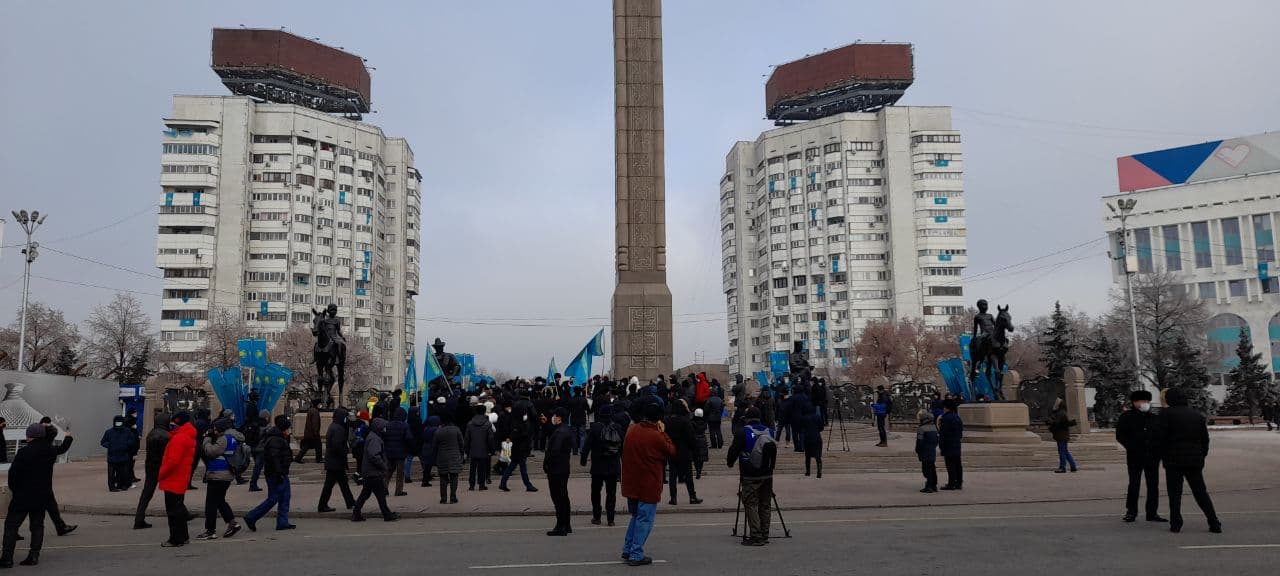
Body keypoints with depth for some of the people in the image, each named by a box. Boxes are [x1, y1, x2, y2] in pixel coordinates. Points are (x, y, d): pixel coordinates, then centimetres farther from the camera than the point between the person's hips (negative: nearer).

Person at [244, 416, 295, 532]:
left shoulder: (279, 438, 15)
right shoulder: (274, 440, -18)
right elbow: (274, 458, -25)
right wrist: (278, 474, -26)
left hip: (281, 474, 11)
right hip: (275, 474, -11)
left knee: (285, 497, 9)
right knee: (273, 499, -5)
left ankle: (282, 523, 13)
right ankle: (251, 518, 5)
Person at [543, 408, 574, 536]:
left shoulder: (560, 432, -20)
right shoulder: (568, 430, 11)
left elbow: (554, 451, -25)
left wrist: (545, 464, -13)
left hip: (556, 469, -10)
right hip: (564, 468, 10)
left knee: (558, 498, -5)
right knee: (563, 497, 16)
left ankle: (561, 527, -1)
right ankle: (566, 526, 24)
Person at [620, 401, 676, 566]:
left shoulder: (631, 430, 1)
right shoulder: (656, 436, -18)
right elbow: (672, 452, -5)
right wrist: (663, 432, -1)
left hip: (631, 483, 7)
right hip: (648, 486, -7)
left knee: (636, 516, 23)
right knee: (644, 520, 3)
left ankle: (627, 550, 25)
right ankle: (636, 555, 5)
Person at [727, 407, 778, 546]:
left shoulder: (743, 433, -10)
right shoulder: (769, 432, 6)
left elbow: (733, 451, -5)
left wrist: (730, 463, 14)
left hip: (750, 477, -5)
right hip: (767, 476, 6)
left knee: (751, 505, -1)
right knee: (765, 506, 12)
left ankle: (755, 536, -5)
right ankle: (764, 535, 17)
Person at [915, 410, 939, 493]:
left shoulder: (921, 429, -15)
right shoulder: (934, 427, 11)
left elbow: (919, 442, -14)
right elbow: (937, 440, 17)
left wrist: (917, 451, -3)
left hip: (925, 454, -8)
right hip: (933, 452, 8)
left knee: (926, 470, -6)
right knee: (932, 469, 14)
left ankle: (928, 487, -8)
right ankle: (934, 485, 19)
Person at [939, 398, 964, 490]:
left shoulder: (946, 418, -14)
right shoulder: (958, 417, 14)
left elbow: (942, 433, -15)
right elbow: (961, 432, 18)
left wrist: (940, 445, -9)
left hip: (948, 445, -9)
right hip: (957, 446, 9)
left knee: (950, 465, -7)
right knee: (957, 465, 11)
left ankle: (951, 484, -7)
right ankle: (959, 483, 16)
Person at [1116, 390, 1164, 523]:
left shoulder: (1154, 418, 11)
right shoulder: (1126, 417, 0)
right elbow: (1120, 436, -3)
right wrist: (1132, 447, -13)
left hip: (1152, 457, 4)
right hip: (1135, 457, -4)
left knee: (1153, 485, 5)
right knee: (1134, 484, -1)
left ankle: (1152, 513, 12)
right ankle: (1131, 512, 8)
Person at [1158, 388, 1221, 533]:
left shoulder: (1166, 414, -5)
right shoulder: (1198, 415, 12)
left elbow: (1161, 437, -9)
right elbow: (1205, 439, 12)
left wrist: (1162, 455, 2)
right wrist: (1202, 456, 18)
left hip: (1174, 460, -5)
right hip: (1195, 460, 5)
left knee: (1175, 493, 1)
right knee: (1201, 492, 11)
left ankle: (1175, 524, -2)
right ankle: (1214, 524, 8)